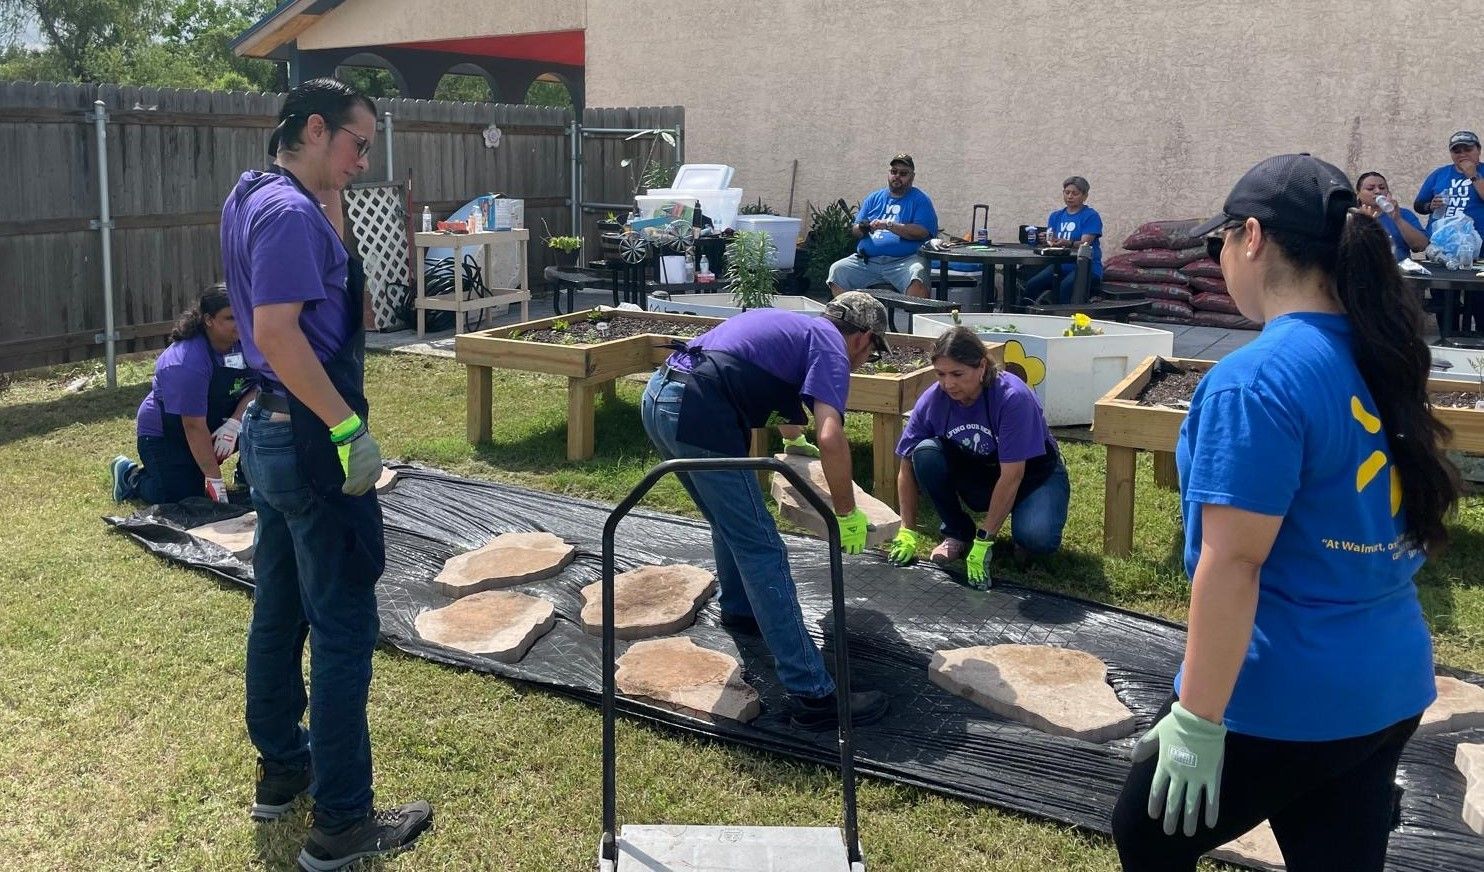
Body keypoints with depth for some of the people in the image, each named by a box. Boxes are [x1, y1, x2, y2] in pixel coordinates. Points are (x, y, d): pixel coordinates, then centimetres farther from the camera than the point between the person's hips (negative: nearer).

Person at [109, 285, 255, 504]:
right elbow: (194, 427, -31)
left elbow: (258, 386, -8)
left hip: (216, 422, 6)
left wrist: (234, 423, -27)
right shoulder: (188, 362, -31)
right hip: (163, 435, -6)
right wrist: (215, 480, -29)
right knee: (181, 499, -18)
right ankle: (130, 475, 11)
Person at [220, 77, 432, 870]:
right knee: (342, 627, -4)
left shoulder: (253, 199, 13)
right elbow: (278, 332, -27)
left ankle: (282, 768, 32)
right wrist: (349, 428, -25)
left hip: (272, 429, 11)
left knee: (280, 609, 18)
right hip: (311, 441, -10)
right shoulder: (291, 212, -18)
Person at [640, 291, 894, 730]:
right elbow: (831, 438, -13)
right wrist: (847, 514, -1)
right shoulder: (832, 347, 2)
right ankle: (814, 695, -5)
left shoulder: (793, 325, 28)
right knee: (762, 550, -7)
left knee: (731, 521, 30)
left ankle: (738, 609, 51)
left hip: (658, 397, 10)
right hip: (698, 415, -9)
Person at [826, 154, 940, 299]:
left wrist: (889, 225, -16)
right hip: (866, 259, 4)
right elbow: (854, 230, 16)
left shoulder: (920, 200, 7)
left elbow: (922, 232, -9)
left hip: (904, 259, -4)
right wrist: (862, 228, -9)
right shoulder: (874, 198, 20)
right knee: (836, 270, -15)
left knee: (916, 280, -35)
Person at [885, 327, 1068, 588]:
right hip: (978, 476, 4)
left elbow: (1012, 476, -31)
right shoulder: (932, 400, -18)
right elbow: (908, 467, -10)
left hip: (1032, 474, -4)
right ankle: (957, 533, -4)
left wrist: (984, 541, -31)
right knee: (926, 452, -25)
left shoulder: (1013, 397, -31)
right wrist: (907, 533, -14)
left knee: (1037, 539, -34)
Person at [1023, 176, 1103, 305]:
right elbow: (1051, 240, 7)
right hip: (1060, 265, 5)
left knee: (1066, 286, -36)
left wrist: (1068, 243, -35)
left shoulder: (1091, 216, -1)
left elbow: (1085, 243, -14)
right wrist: (1047, 240, -19)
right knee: (1031, 285, -21)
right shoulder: (1055, 216, 17)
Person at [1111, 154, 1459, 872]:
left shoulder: (1257, 379, -21)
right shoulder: (1381, 359, 5)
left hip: (1282, 698, -7)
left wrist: (1197, 719, -18)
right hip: (1391, 686, 8)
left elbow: (1233, 564, -23)